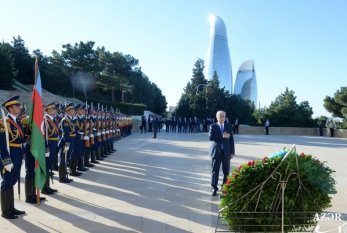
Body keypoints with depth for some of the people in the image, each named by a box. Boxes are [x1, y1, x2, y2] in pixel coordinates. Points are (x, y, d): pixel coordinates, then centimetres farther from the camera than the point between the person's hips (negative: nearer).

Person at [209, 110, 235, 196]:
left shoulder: (229, 126, 9)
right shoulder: (213, 126, 4)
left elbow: (231, 140, 6)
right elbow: (210, 137, -11)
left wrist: (232, 152, 0)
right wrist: (222, 136, -16)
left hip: (226, 152, 2)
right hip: (216, 151, -2)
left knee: (226, 171, 7)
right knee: (215, 170, 0)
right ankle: (214, 188, 7)